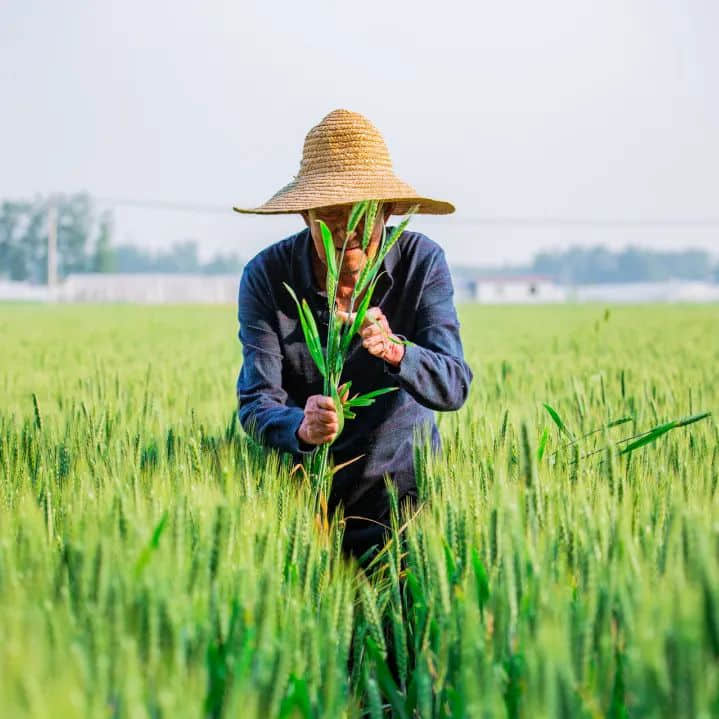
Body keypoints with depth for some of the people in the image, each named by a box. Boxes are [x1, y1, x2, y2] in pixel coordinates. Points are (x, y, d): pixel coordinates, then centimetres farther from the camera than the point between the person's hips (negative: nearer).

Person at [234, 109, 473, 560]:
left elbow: (454, 387, -16)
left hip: (406, 487, 0)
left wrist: (395, 351, -38)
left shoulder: (422, 262, -11)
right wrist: (302, 427, -40)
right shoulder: (267, 277, -12)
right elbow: (255, 403, -17)